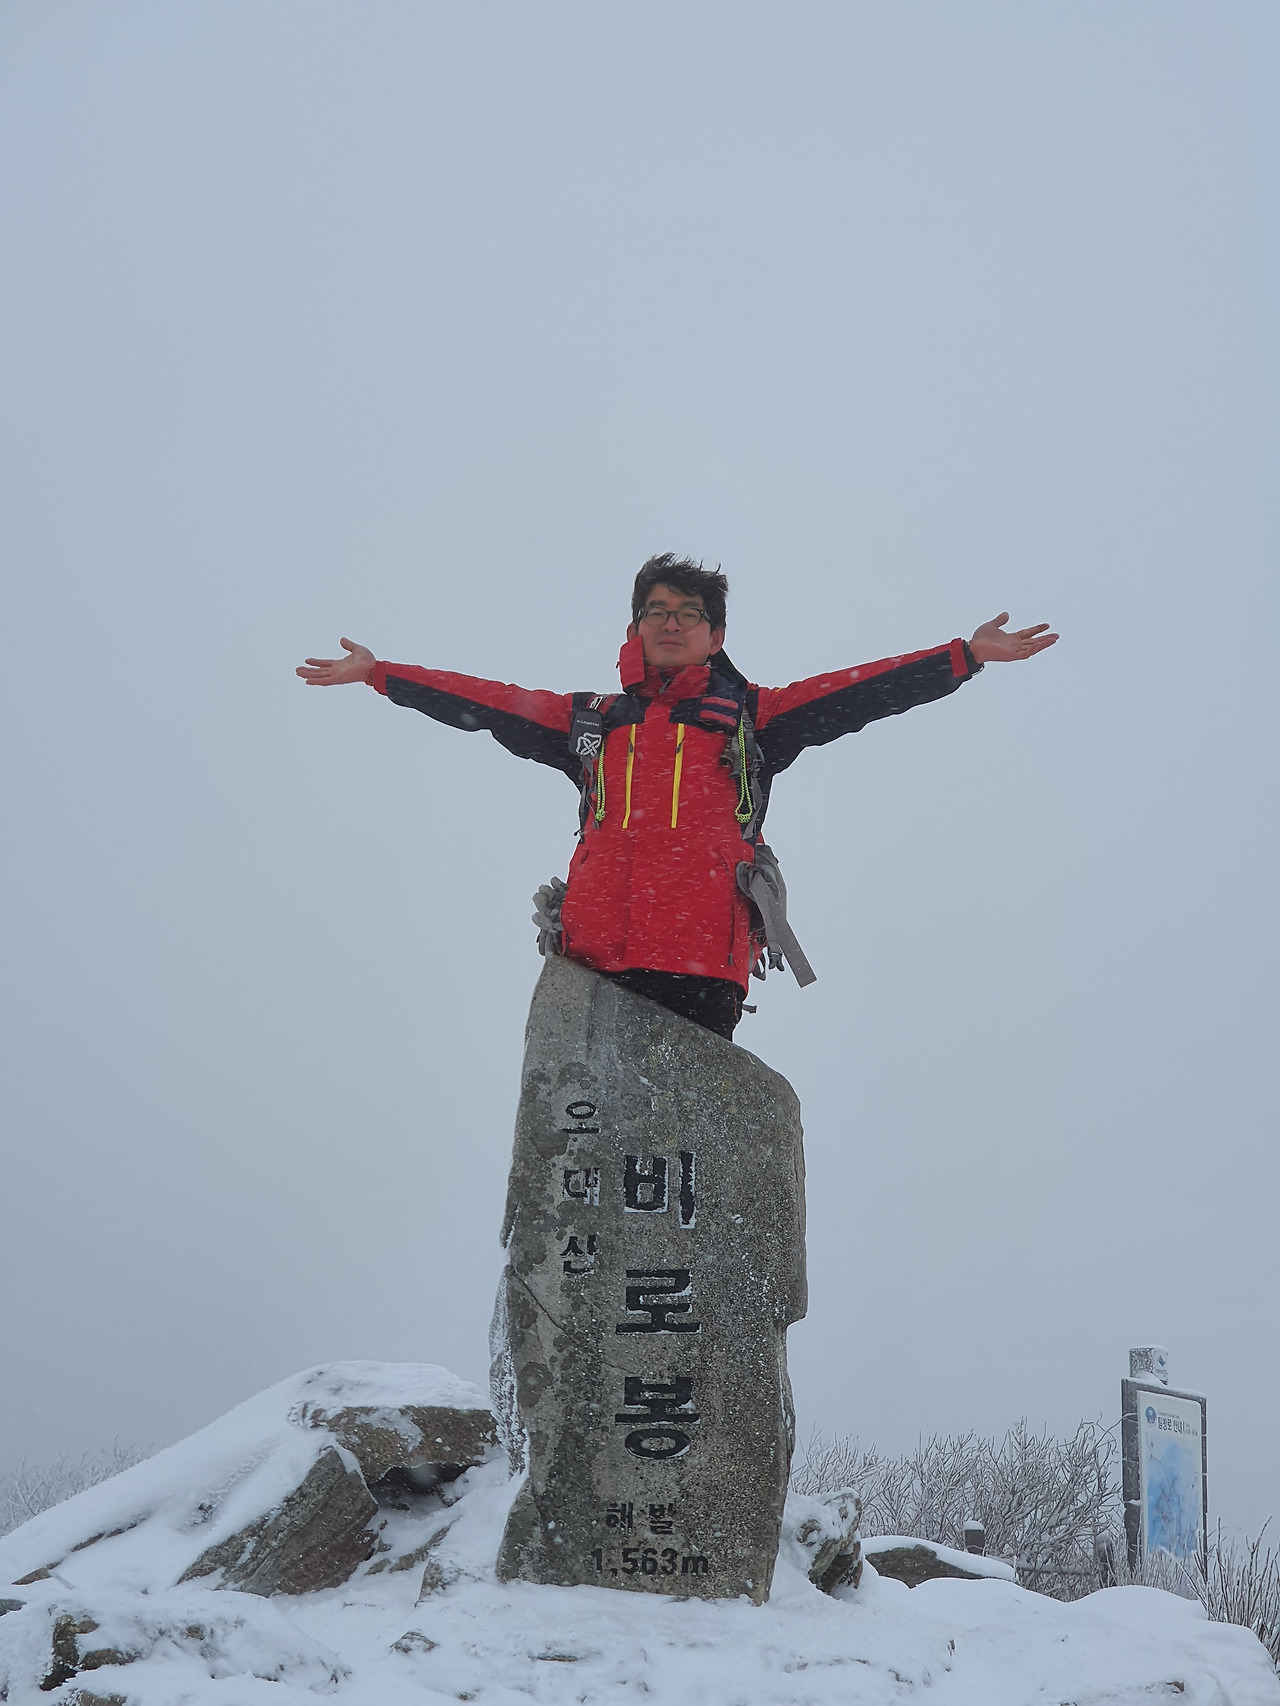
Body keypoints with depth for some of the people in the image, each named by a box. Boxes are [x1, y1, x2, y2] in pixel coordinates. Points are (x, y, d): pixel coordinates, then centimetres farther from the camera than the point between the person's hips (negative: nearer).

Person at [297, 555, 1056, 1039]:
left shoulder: (750, 718, 19)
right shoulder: (591, 721, 25)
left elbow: (859, 692, 13)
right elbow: (483, 703, 26)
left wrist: (970, 655, 6)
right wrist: (378, 674, 26)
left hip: (705, 960, -2)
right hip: (597, 955, 2)